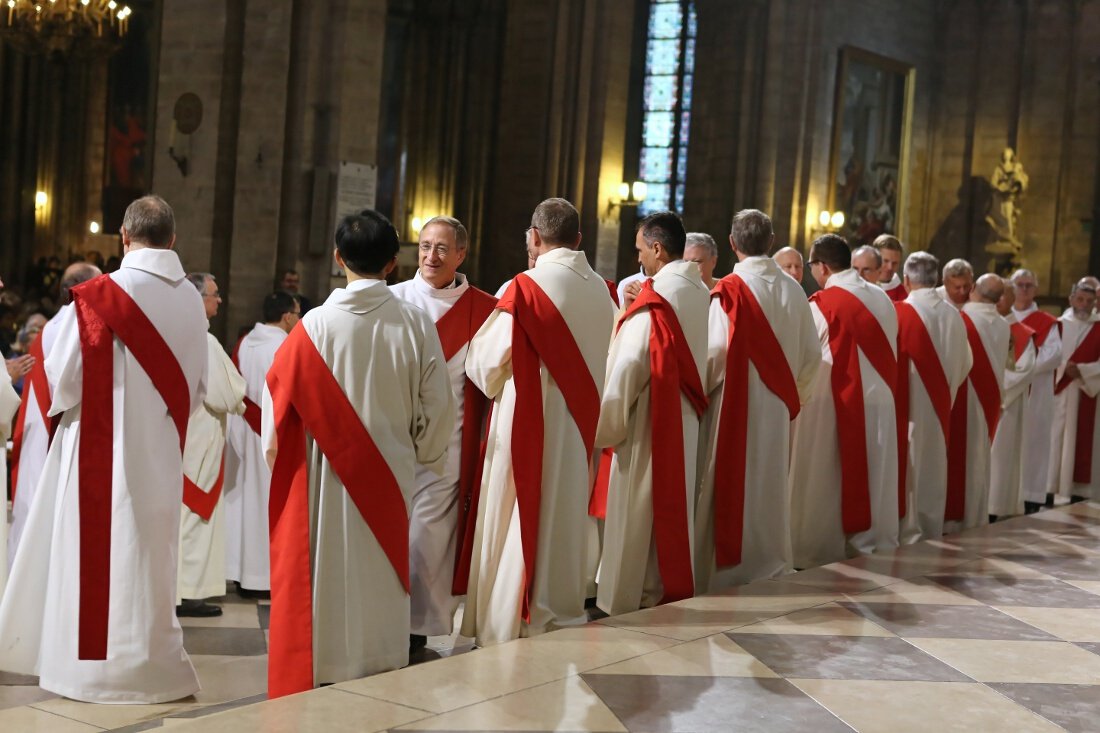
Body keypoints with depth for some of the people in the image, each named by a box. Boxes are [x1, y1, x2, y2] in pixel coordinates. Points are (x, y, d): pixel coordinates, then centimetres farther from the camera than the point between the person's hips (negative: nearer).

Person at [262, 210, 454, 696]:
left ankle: (314, 688, 12)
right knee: (381, 582, 14)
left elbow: (279, 399, -6)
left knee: (325, 581, 7)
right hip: (389, 479, 2)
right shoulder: (416, 324, -8)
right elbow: (438, 407, -2)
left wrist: (278, 455, 12)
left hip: (324, 479, -2)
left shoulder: (316, 326, -12)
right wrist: (423, 454, 16)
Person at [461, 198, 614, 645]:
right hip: (579, 425, 6)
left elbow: (485, 361, -8)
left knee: (518, 522, 2)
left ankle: (507, 626, 8)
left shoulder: (527, 288, -15)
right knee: (565, 519, 15)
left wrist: (491, 381, 12)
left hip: (528, 425, -6)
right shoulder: (601, 292, 2)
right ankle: (562, 615, 23)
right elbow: (601, 366, 8)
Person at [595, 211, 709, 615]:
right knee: (673, 511, 16)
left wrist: (605, 427, -11)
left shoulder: (655, 298, -17)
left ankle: (633, 601, 9)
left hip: (650, 427, -8)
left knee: (640, 517, 1)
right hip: (685, 424, 8)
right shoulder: (699, 292, 6)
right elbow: (697, 361, 11)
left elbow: (627, 366, -20)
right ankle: (675, 591, 24)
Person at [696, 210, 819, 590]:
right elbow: (812, 354, 6)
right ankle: (770, 565, 23)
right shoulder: (793, 290, 2)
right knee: (770, 487, 15)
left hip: (735, 406, -5)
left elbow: (716, 351, -18)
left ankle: (726, 570, 4)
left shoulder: (729, 290, -13)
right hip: (778, 410, 5)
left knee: (731, 489, 2)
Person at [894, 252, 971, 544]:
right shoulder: (953, 315, 0)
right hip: (939, 409, 5)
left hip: (908, 408, -5)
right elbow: (964, 365, 7)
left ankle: (907, 536, 4)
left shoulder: (900, 312, -16)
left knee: (908, 471, 2)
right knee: (932, 473, 13)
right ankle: (931, 536, 21)